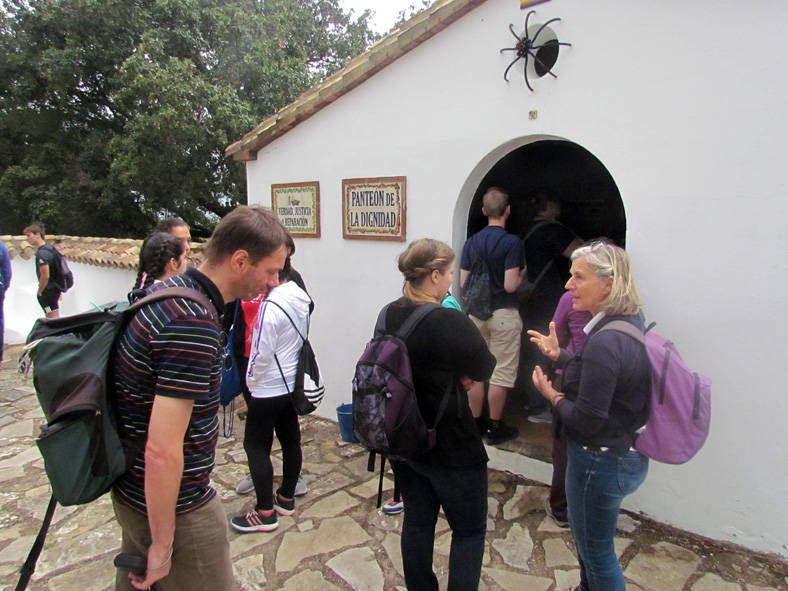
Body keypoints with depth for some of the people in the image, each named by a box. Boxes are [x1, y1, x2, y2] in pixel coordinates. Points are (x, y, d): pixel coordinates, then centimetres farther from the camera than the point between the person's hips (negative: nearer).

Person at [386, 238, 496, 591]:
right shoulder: (451, 322, -26)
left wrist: (453, 376, -1)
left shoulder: (389, 316, -4)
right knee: (469, 530, 14)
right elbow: (485, 369, -11)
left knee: (417, 520, 22)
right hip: (450, 447, -7)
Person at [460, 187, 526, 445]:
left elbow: (463, 282, 4)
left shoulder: (471, 242, 3)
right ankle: (495, 428, 15)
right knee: (501, 373, 5)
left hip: (476, 313, 5)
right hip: (503, 315, -5)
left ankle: (476, 423, 23)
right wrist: (523, 274, 1)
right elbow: (511, 285, -18)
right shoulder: (511, 242, -13)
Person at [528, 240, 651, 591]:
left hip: (601, 462, -10)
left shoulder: (604, 343, -31)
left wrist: (553, 397, -11)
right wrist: (559, 355, 8)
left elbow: (586, 421, -27)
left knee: (595, 549, 13)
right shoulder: (631, 322, -1)